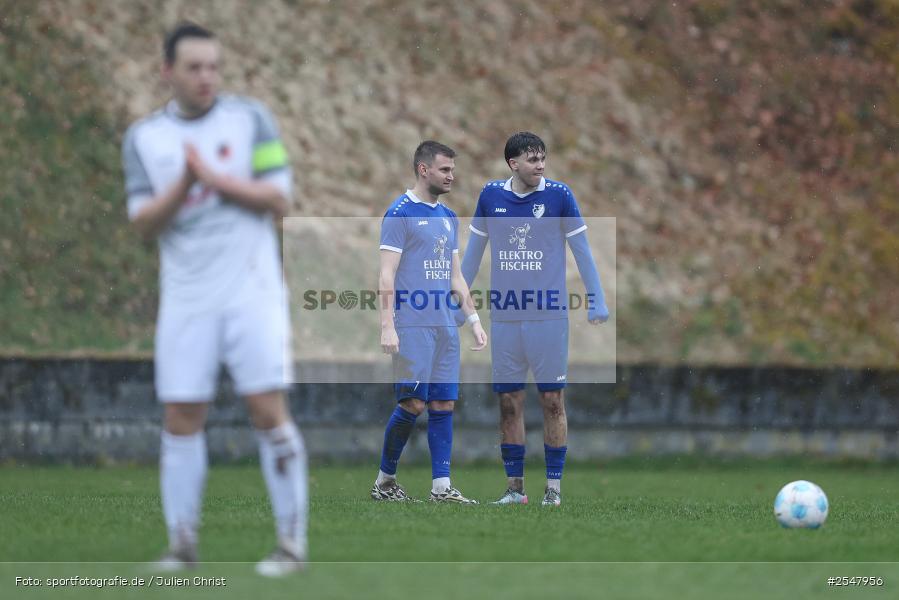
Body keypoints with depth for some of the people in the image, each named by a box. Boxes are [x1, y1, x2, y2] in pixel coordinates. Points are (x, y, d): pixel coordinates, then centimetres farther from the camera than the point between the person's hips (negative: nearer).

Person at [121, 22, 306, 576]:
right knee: (181, 419, 1)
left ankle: (293, 542, -3)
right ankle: (182, 544, 10)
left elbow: (279, 199, -5)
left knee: (268, 410, -8)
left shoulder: (251, 119, 2)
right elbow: (144, 222, -1)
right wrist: (184, 183, -16)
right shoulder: (144, 138, 7)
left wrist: (214, 177, -14)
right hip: (187, 297, 2)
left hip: (251, 290, -2)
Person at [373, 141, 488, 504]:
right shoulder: (400, 213, -5)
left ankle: (441, 486, 4)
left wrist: (473, 319, 16)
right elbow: (387, 275, -10)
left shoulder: (449, 218, 17)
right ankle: (384, 481, 3)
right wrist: (387, 326, -17)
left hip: (445, 326, 7)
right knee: (413, 403, -10)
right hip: (412, 324, -7)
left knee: (443, 404, 3)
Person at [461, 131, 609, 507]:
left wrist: (597, 303, -2)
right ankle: (515, 486, 11)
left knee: (552, 400, -1)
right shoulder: (491, 196, 4)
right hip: (504, 316, 3)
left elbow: (582, 250, 1)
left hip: (548, 315, -3)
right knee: (509, 401, 4)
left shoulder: (558, 195, -3)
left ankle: (553, 487, 4)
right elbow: (473, 250, 15)